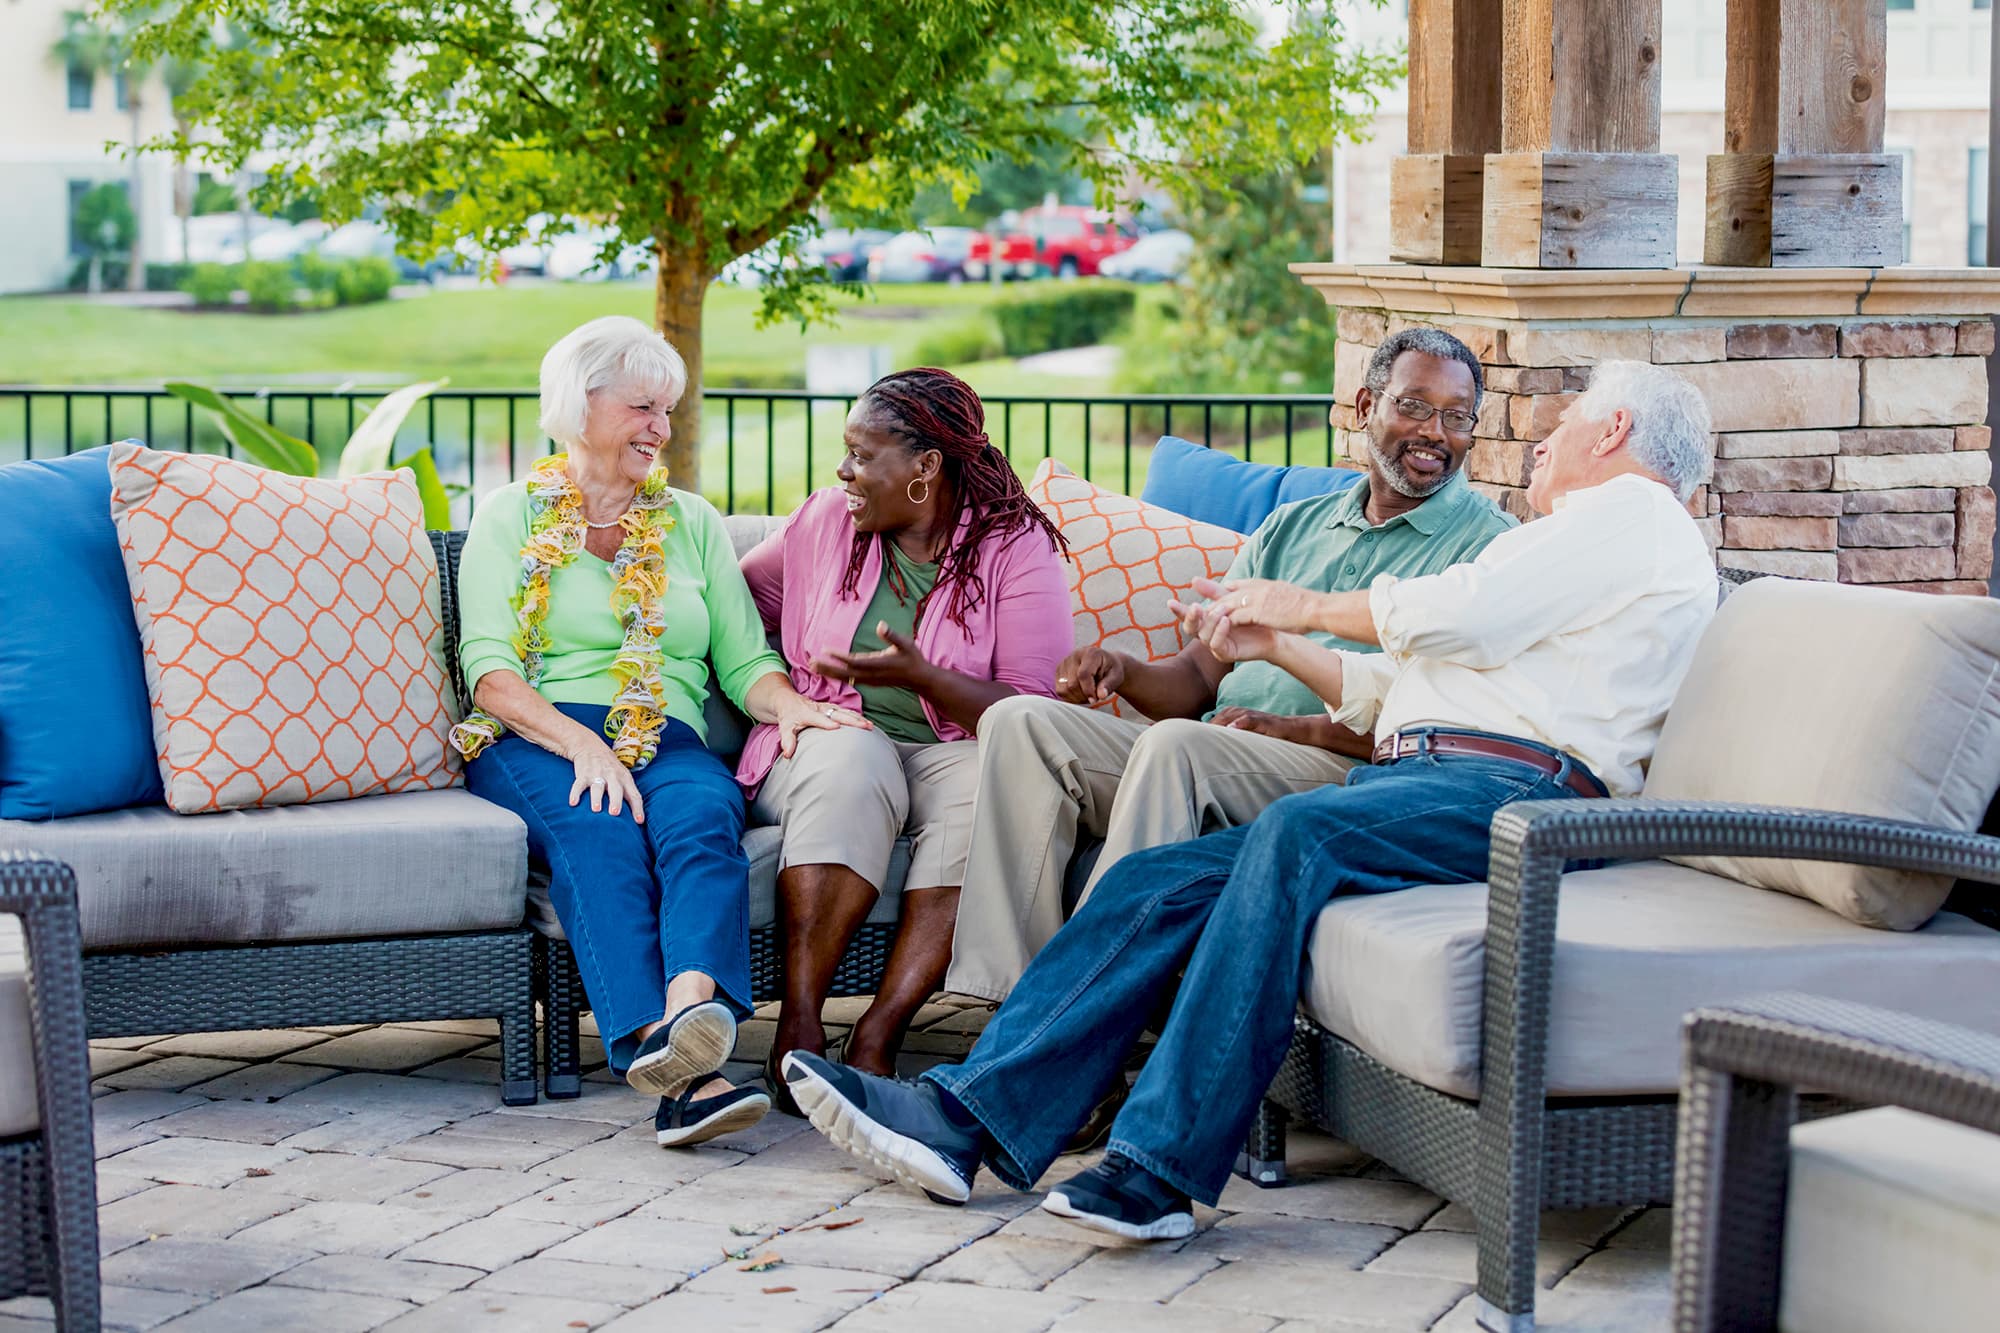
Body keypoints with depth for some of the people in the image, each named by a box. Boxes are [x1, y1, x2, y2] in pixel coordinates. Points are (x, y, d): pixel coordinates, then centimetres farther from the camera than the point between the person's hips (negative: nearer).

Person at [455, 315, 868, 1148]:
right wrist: (581, 743, -18)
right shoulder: (510, 517, 15)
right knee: (600, 832, -37)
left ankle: (693, 1009, -63)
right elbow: (489, 670, 0)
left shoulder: (693, 523, 25)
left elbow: (744, 660, 16)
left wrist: (786, 703, -9)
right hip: (535, 744, -3)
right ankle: (677, 1071, -58)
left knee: (703, 816, -34)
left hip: (667, 739, 3)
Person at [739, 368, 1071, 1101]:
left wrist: (921, 676, -25)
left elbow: (1035, 714, -13)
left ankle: (877, 1035, -37)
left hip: (952, 749, -1)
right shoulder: (827, 521, 7)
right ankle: (798, 1022, -38)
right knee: (848, 765, -36)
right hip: (830, 733, 1)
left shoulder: (1017, 548, -4)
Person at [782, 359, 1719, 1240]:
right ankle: (966, 1116, -19)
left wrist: (1307, 606, 7)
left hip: (1513, 783, -9)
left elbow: (1457, 616, -7)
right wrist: (1278, 646, 23)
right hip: (1410, 774, 9)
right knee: (1153, 882, -8)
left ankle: (1162, 1164, -41)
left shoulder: (1633, 513, 7)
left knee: (1295, 832, -36)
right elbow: (1392, 692, 32)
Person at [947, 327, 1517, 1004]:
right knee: (1021, 721, -13)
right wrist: (1122, 670, -4)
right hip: (1213, 762, 6)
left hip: (1348, 770, -6)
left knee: (1175, 742, -34)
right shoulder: (1291, 528, 25)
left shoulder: (1486, 543, 5)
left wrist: (1299, 728, -17)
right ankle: (1006, 994, -22)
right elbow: (1197, 678, 20)